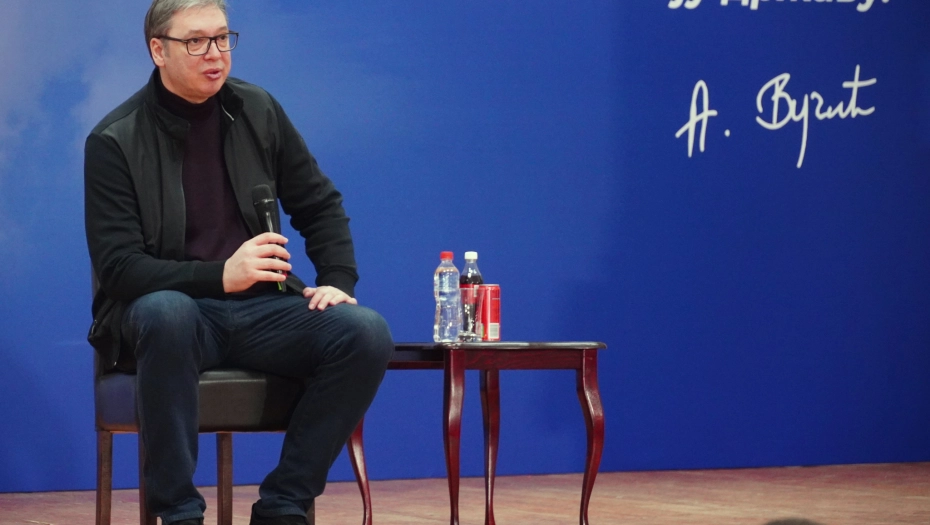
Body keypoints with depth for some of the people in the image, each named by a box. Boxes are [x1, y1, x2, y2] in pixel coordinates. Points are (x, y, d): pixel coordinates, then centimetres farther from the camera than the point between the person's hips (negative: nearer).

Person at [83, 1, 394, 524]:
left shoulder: (257, 110, 8)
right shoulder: (115, 142, -5)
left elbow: (320, 205, 16)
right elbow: (117, 267, -12)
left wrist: (338, 281, -2)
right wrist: (219, 276, -25)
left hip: (262, 310, 4)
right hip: (175, 309, -4)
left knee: (366, 333, -23)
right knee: (167, 314, -40)